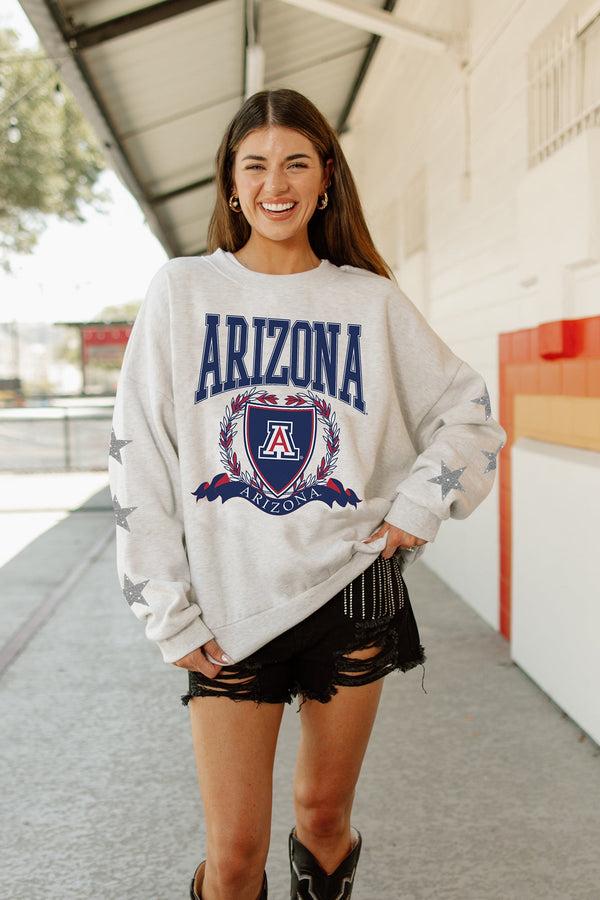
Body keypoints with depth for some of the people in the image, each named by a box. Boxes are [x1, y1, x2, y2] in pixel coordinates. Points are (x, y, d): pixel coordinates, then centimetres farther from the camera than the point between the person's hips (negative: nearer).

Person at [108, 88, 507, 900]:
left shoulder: (372, 300, 4)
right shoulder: (181, 292, 0)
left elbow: (470, 412, 12)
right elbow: (139, 458, -2)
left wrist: (420, 503, -4)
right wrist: (168, 612, -5)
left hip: (352, 589, 1)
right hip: (229, 604, -1)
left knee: (325, 813, 14)